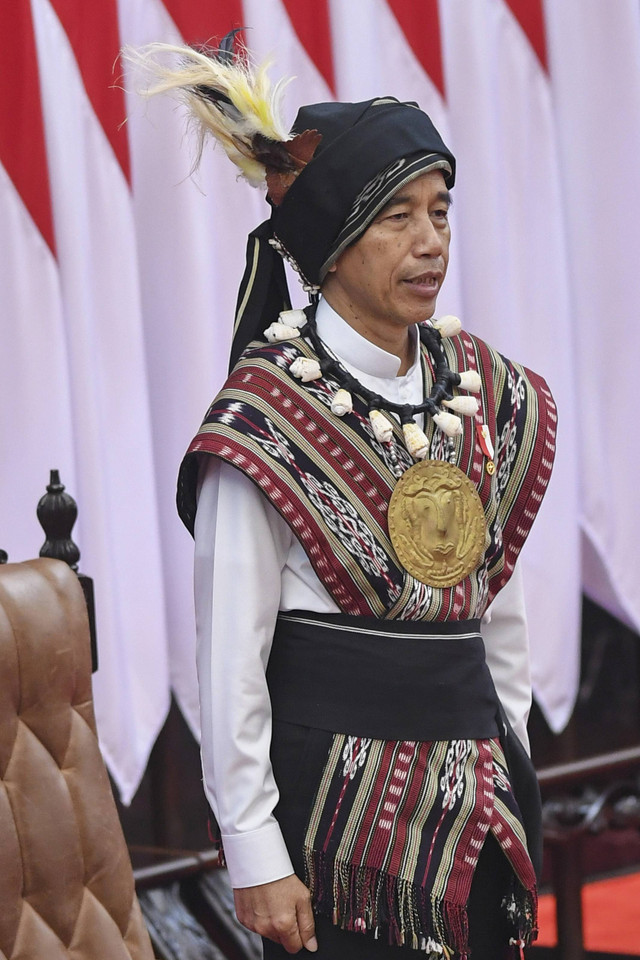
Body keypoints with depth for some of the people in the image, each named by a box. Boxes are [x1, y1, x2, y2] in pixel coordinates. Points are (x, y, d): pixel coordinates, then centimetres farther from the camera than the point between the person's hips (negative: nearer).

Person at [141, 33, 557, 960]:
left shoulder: (483, 387, 6)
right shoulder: (269, 412, -12)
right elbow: (231, 650, -11)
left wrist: (511, 761, 16)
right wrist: (254, 854, -13)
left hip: (475, 787, 6)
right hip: (334, 784, -6)